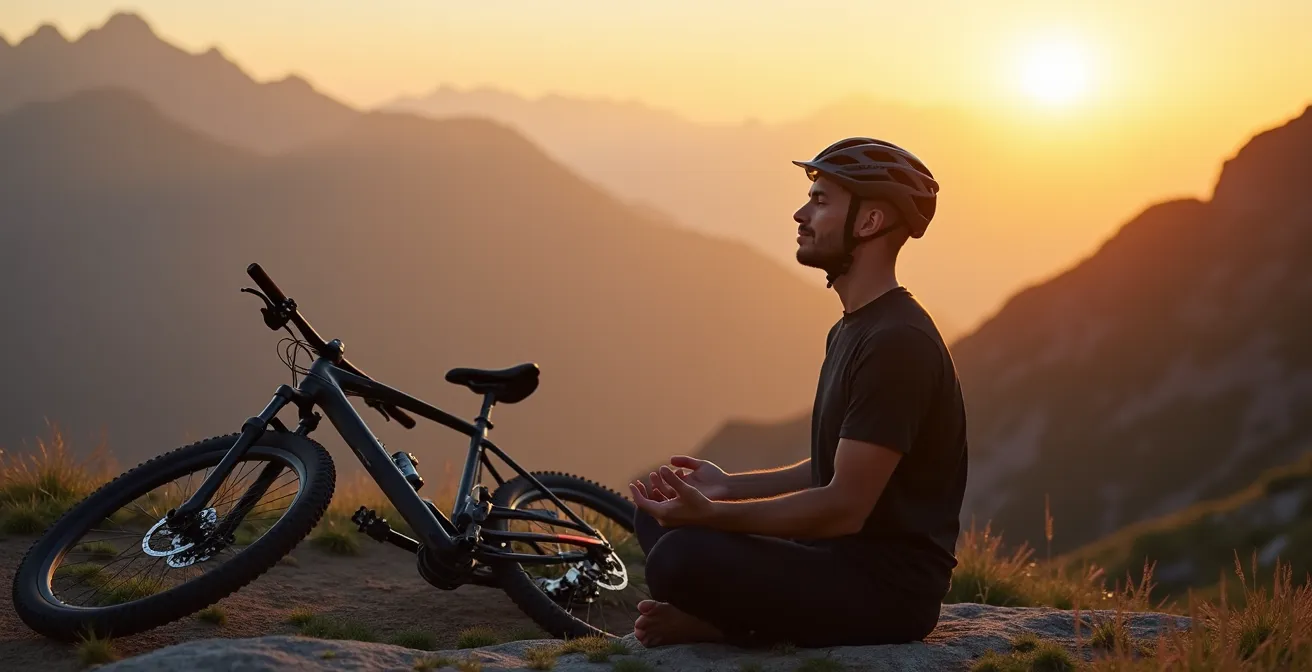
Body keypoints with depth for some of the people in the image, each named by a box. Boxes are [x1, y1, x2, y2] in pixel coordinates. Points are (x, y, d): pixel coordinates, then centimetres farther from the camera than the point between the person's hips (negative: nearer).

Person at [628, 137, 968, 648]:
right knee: (658, 518, 11)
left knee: (680, 560, -30)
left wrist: (711, 515, -26)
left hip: (890, 586, -10)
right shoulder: (850, 330, 15)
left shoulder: (897, 342, -19)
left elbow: (845, 506, -23)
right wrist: (728, 487, 9)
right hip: (842, 559, 11)